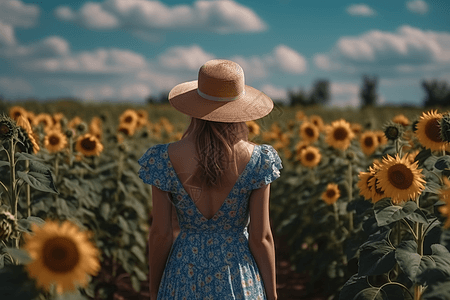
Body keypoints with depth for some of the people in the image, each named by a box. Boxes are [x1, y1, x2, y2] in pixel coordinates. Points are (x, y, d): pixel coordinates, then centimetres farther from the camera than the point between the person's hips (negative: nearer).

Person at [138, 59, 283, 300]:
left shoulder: (165, 159, -14)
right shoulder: (257, 160, -14)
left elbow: (160, 235, -8)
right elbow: (261, 237, -11)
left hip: (186, 280, 1)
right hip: (240, 280, 0)